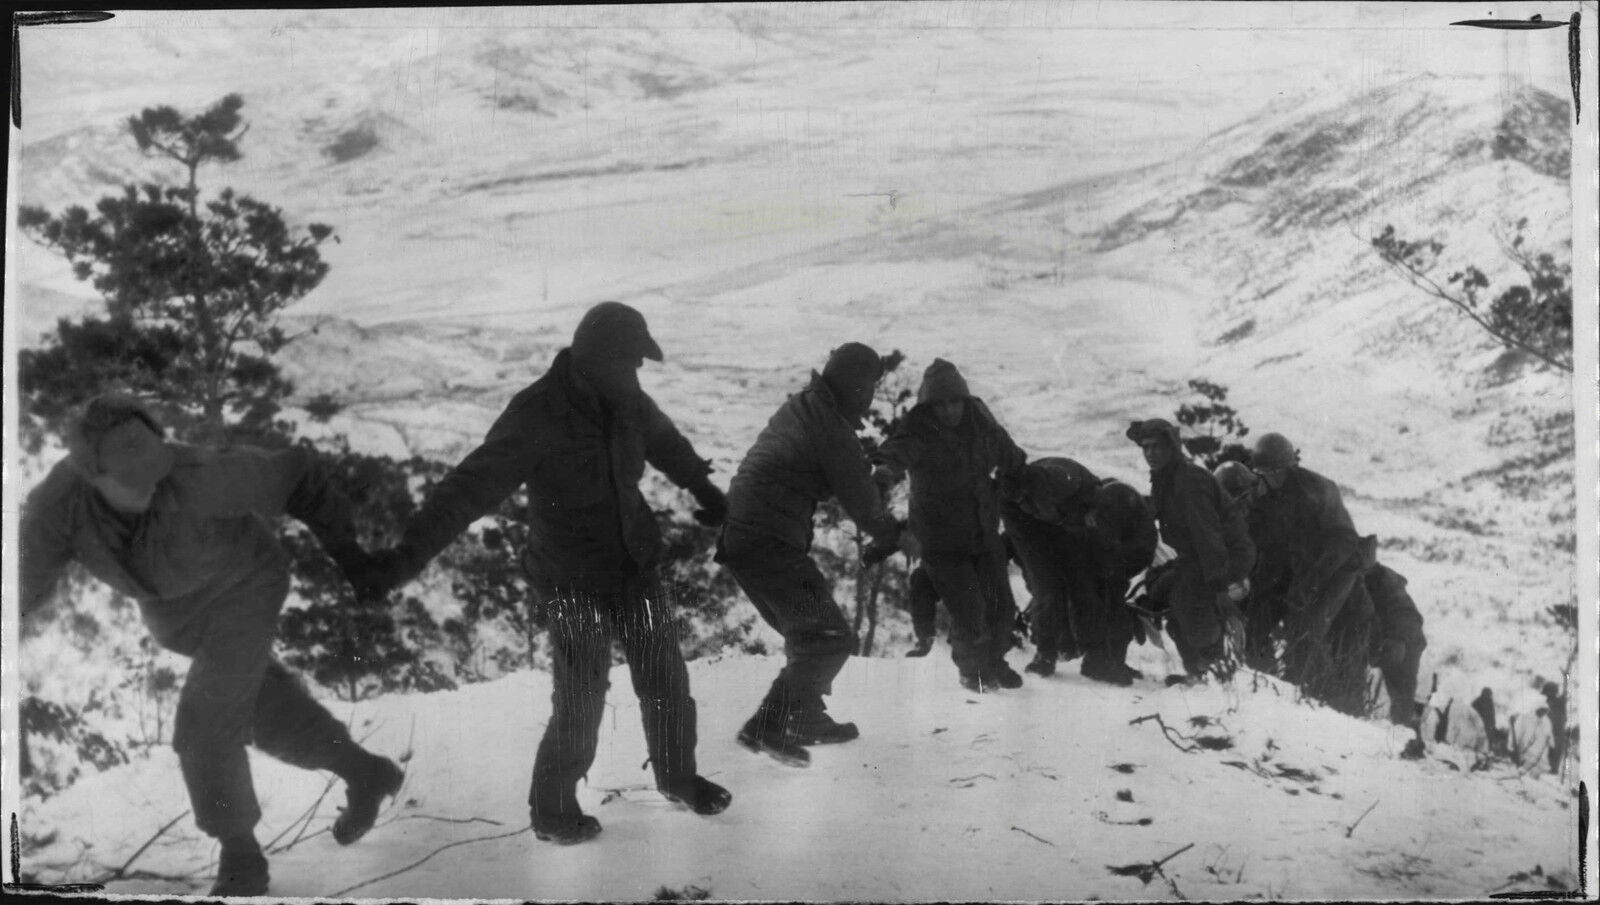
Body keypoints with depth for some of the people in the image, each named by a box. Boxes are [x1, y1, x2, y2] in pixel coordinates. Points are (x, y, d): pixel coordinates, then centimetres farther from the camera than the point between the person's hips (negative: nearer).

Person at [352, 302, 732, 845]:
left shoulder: (625, 400, -3)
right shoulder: (537, 415, -22)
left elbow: (665, 442, 19)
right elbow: (470, 488, -27)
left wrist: (703, 488, 34)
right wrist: (411, 552, -36)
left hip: (636, 570, 6)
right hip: (573, 584, -6)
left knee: (666, 681, 14)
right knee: (580, 707, -1)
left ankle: (677, 775, 39)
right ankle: (552, 809, 24)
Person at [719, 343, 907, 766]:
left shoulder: (798, 408, 15)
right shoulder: (830, 427, -12)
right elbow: (859, 498, -3)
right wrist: (891, 536, 14)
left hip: (739, 540, 10)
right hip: (771, 545, -10)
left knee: (810, 631, 22)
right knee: (831, 636, -4)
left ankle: (806, 718, 31)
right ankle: (767, 726, -7)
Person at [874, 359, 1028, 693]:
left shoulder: (980, 422, -2)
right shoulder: (920, 432, -19)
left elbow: (1008, 455, 17)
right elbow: (900, 447, -42)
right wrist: (888, 465, -62)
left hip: (984, 533, 5)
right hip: (942, 541, -5)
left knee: (1000, 606, 9)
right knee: (969, 610, -12)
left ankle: (993, 661, 39)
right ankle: (972, 669, 19)